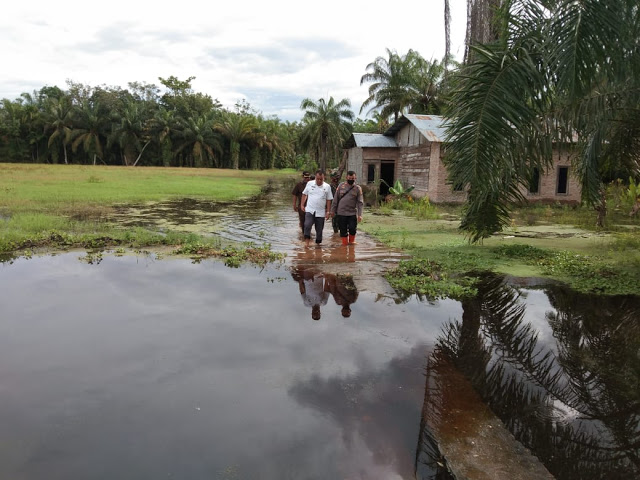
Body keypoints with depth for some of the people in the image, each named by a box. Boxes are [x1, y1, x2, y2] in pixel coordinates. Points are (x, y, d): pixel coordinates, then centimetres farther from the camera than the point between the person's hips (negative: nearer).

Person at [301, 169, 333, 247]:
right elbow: (304, 194, 12)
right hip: (309, 210, -1)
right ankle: (307, 242, -10)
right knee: (307, 225, -20)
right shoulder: (309, 184, 2)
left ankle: (318, 243, 24)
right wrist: (302, 205, 6)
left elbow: (329, 200, 4)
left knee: (319, 229, 7)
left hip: (321, 212, 1)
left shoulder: (327, 187, 1)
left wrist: (328, 211, 2)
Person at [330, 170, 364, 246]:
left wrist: (360, 214, -13)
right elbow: (336, 199, 8)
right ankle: (345, 243, 20)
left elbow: (360, 202, -4)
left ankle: (351, 241, 22)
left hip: (353, 213, -1)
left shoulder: (357, 188, 0)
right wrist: (333, 210, 7)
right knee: (343, 230, 4)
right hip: (341, 213, 1)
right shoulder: (341, 186, 3)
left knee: (352, 229, -4)